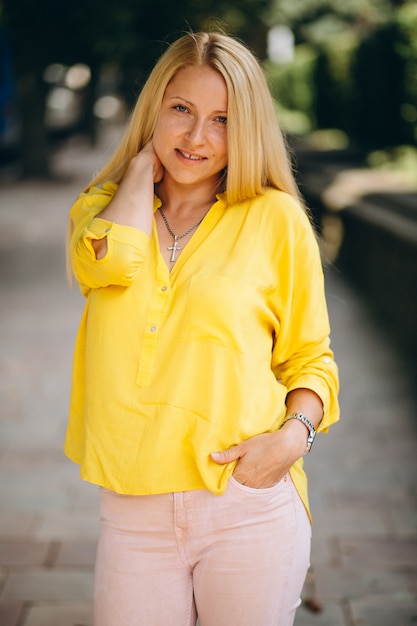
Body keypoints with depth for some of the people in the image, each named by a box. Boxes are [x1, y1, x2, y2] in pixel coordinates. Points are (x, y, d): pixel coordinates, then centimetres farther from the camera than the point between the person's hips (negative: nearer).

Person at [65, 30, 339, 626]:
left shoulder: (277, 220, 2)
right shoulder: (104, 208, 8)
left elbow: (310, 360, 7)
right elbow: (110, 261, -17)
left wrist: (295, 434, -12)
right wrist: (143, 164, -1)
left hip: (249, 509, -1)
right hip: (132, 513, 2)